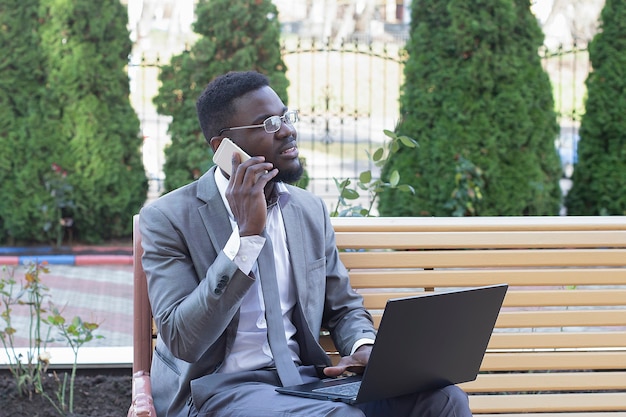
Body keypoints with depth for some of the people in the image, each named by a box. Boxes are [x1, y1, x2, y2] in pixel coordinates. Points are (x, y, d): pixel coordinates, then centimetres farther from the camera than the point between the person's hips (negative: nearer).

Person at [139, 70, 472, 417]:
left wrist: (365, 348, -5)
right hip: (217, 386, -6)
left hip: (302, 379, 6)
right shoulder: (168, 219, -6)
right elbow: (183, 341, -16)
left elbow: (344, 309, 21)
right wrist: (247, 234, -21)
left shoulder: (311, 209, 11)